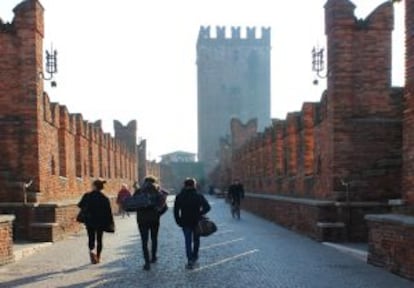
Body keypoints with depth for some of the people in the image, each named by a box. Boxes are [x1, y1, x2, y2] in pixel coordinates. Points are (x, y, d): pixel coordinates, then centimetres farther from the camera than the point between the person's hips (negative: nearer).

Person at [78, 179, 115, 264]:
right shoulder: (104, 198, -7)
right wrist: (110, 224, -1)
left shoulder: (87, 196, -9)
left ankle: (92, 250, -17)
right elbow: (108, 212, -7)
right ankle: (98, 257, 15)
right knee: (99, 239, 12)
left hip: (90, 221, 0)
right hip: (101, 222, 1)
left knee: (91, 238, 11)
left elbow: (81, 206, 0)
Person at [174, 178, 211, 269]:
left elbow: (176, 211, -2)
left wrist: (179, 221, 5)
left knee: (188, 241, 2)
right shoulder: (198, 196, -6)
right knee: (196, 240, 18)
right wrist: (200, 214, 0)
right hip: (197, 222, 0)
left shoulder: (179, 197, -2)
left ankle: (190, 260, -8)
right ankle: (194, 257, 28)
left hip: (185, 223, 0)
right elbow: (207, 207, -13)